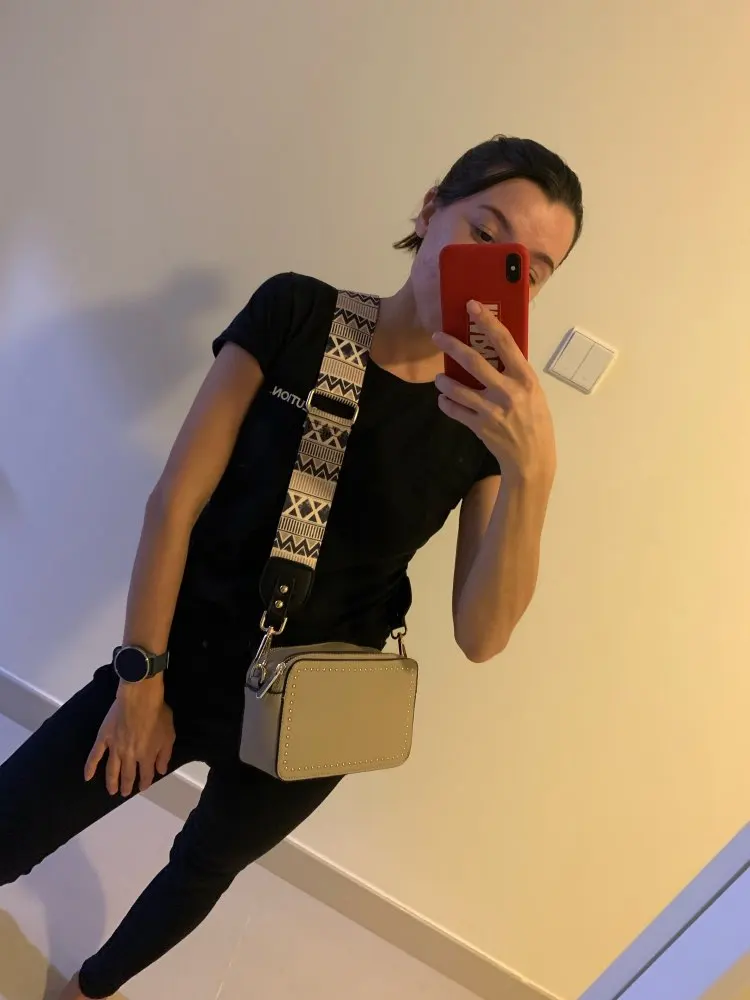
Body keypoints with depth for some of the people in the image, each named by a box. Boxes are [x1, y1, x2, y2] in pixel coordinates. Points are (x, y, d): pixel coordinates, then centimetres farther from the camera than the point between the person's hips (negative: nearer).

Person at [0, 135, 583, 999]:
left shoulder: (495, 416, -11)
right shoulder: (296, 312, -13)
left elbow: (480, 636, -17)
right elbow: (174, 504, -12)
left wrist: (531, 471, -31)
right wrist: (142, 678, -9)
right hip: (182, 662, -1)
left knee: (205, 867, 25)